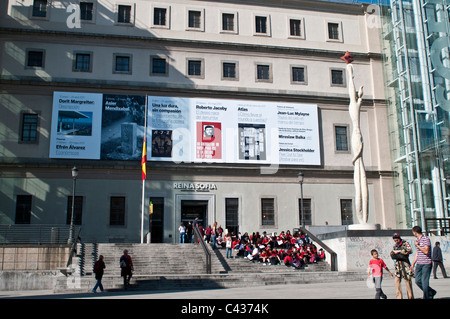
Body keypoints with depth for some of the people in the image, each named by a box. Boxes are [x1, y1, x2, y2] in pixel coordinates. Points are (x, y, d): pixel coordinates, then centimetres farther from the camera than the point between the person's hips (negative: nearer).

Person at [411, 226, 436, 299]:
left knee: (424, 282, -6)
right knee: (418, 281, 6)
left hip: (426, 263, -8)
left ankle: (426, 297, 4)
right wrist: (413, 264, 20)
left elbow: (426, 251, -19)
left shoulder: (426, 239, -9)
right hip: (419, 264, 8)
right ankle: (431, 292, 23)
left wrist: (417, 245, -11)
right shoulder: (418, 240, 16)